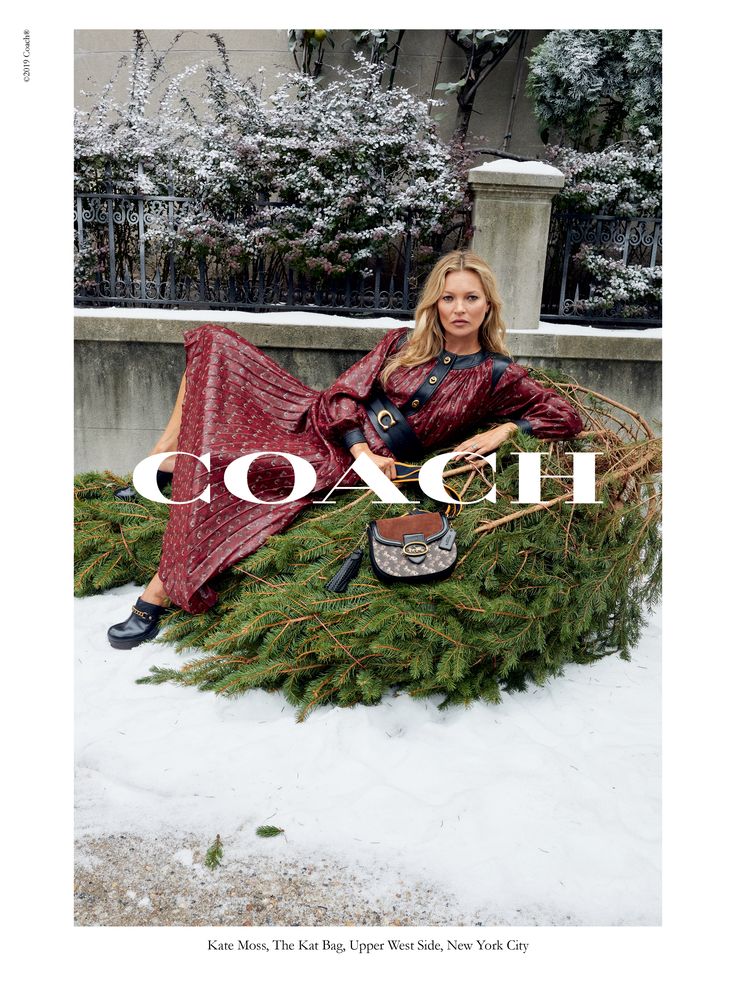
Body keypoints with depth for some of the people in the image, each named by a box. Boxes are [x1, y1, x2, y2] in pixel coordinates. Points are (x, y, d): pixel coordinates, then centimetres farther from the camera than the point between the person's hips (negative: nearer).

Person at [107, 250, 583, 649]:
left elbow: (568, 417, -1)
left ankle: (161, 592, -14)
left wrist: (504, 429, -15)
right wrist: (363, 451, -15)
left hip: (342, 466, -5)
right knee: (212, 343, -2)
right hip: (324, 422, 5)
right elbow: (345, 393, 2)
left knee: (218, 459, -26)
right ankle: (163, 464, 1)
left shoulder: (499, 375, -1)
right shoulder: (404, 342, 7)